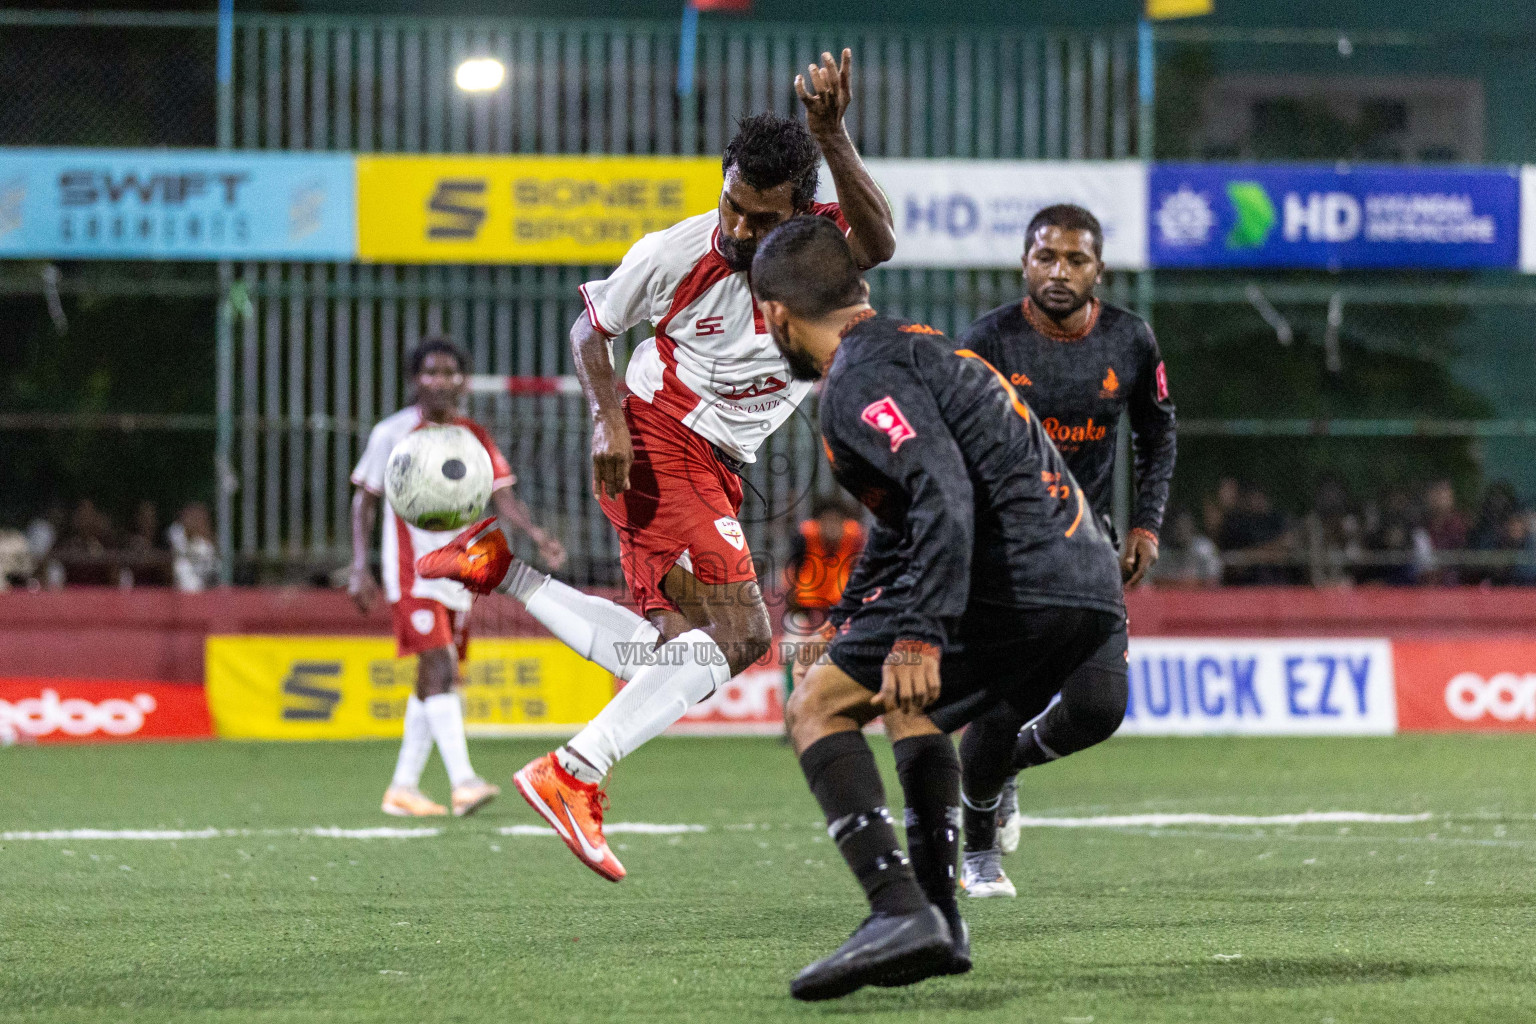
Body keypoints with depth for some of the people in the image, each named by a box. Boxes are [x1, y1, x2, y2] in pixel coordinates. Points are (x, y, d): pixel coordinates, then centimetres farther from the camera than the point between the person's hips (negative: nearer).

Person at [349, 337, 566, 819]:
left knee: (436, 680, 9)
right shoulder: (392, 433, -2)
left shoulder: (474, 438, 8)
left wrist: (536, 534, -19)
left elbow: (502, 494, 0)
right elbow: (364, 499, 2)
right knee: (437, 667, -19)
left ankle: (403, 787, 18)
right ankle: (463, 782, -29)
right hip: (411, 572, -6)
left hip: (457, 571, 6)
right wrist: (360, 567, -6)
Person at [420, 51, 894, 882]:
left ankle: (504, 571, 18)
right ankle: (572, 774, -20)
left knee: (676, 651, 11)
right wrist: (608, 419, -14)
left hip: (717, 469, 6)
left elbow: (878, 244, -36)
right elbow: (592, 326, 3)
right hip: (654, 443, -6)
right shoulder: (675, 253, -14)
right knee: (737, 632, -20)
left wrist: (832, 138, -51)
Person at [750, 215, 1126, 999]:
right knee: (909, 705, 32)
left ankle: (899, 912, -20)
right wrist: (843, 631, 46)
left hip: (1018, 589, -10)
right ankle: (936, 919, 21)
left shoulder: (861, 378, -6)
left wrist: (918, 635, -28)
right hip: (1095, 589, 10)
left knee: (817, 708, -3)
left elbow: (943, 493, -23)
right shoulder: (920, 349, 27)